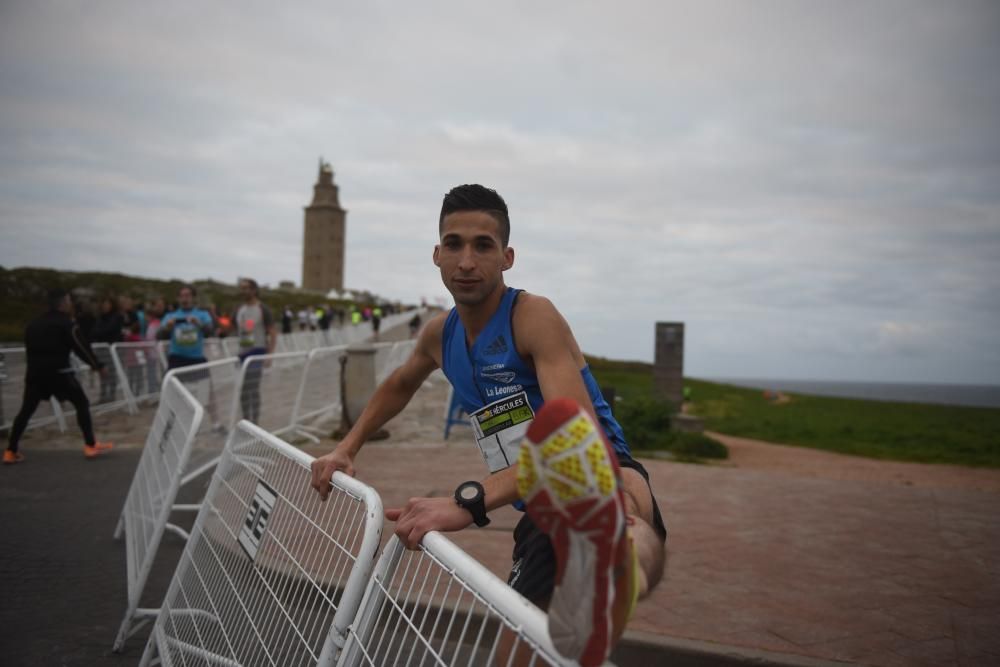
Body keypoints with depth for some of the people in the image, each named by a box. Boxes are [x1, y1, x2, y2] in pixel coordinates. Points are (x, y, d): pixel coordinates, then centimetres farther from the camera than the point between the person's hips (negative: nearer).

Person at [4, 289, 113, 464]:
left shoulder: (32, 325, 16)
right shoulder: (66, 324, -4)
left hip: (35, 373, 6)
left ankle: (10, 451, 15)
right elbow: (82, 348, -4)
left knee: (26, 411, 14)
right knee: (82, 404, 5)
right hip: (59, 373, -6)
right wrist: (98, 366, 5)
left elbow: (30, 350, 19)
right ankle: (91, 446, 2)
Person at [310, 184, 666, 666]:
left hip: (601, 483, -7)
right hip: (541, 517, 8)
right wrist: (346, 450, 25)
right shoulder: (441, 334, 11)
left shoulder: (535, 316, -12)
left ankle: (617, 574, -73)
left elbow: (578, 433, -29)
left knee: (617, 498, -43)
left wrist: (470, 502, -39)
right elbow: (399, 385, 35)